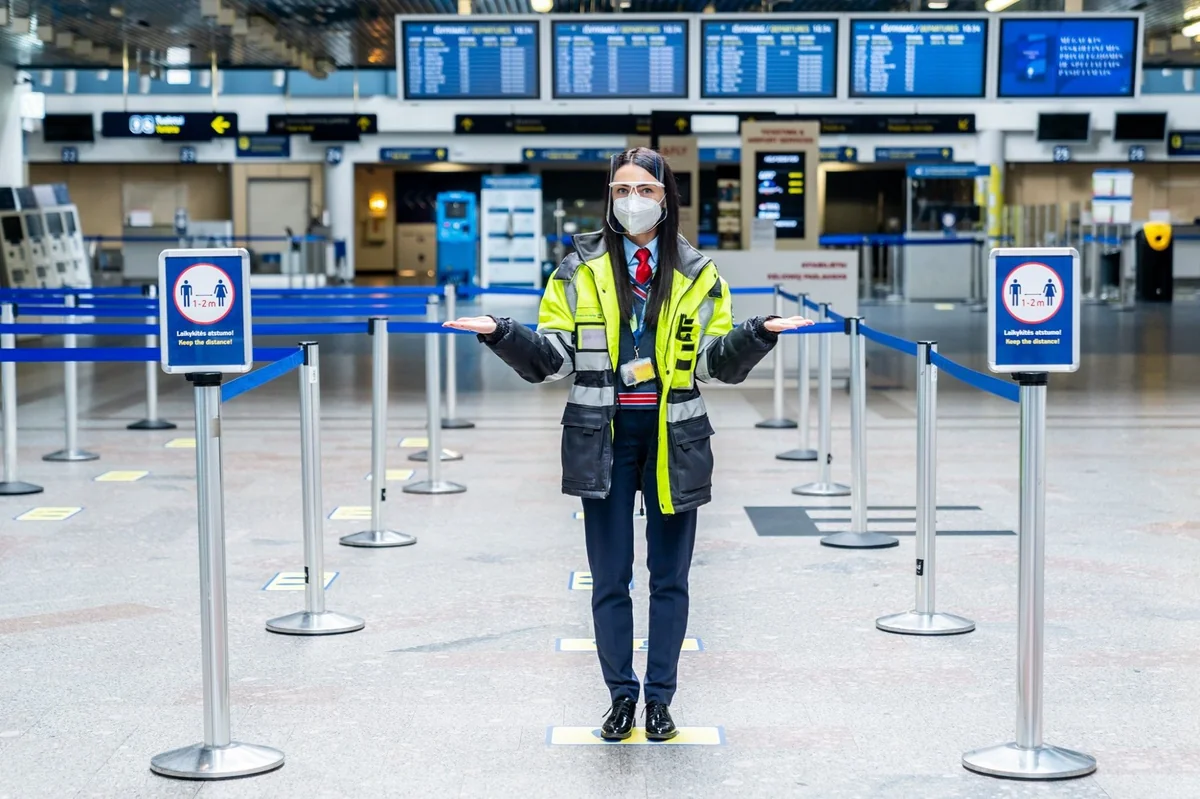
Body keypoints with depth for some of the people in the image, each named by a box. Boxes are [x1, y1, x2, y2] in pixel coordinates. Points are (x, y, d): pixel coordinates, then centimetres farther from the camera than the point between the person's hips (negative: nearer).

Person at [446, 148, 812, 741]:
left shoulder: (697, 275, 5)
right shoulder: (581, 271, 4)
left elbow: (717, 362, 4)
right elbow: (552, 358, 0)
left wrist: (757, 334, -15)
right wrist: (500, 334, -17)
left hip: (673, 438, 0)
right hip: (603, 436, 0)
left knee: (670, 576, 7)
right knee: (609, 577, 4)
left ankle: (660, 697, 18)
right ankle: (621, 695, 18)